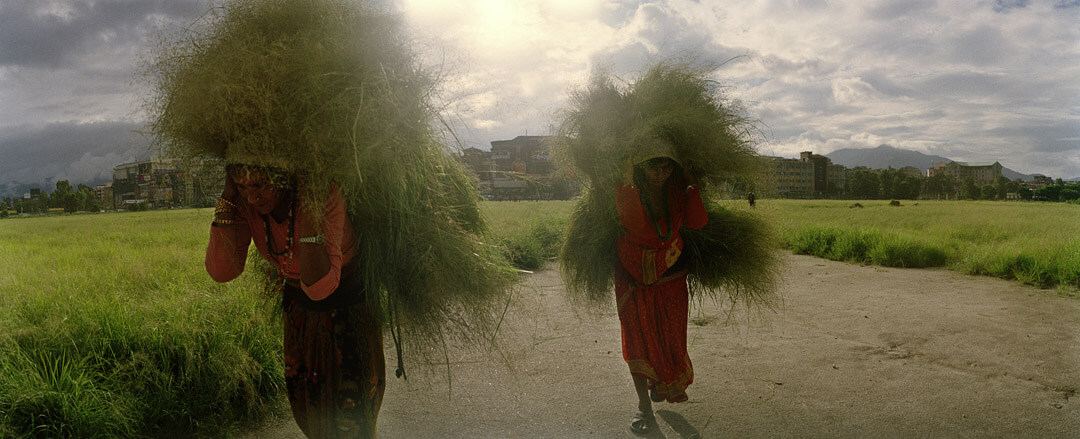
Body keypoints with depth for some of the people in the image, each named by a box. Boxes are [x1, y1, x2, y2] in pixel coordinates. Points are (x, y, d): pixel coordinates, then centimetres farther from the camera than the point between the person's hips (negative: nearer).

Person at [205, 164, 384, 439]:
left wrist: (309, 209, -46)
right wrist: (229, 193, -30)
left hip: (352, 309, -5)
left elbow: (320, 286, -40)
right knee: (306, 404, 20)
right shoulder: (245, 201, -18)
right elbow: (222, 271, -26)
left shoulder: (325, 196, -34)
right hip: (301, 306, 5)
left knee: (352, 415, 5)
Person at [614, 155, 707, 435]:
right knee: (637, 336, -1)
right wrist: (627, 180, -35)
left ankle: (661, 385, 41)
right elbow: (634, 221, -34)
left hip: (669, 271, 2)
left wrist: (691, 185, -23)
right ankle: (644, 407, 11)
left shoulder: (676, 188, -10)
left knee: (670, 335, 10)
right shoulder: (626, 188, -18)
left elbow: (696, 222, -18)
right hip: (633, 272, -2)